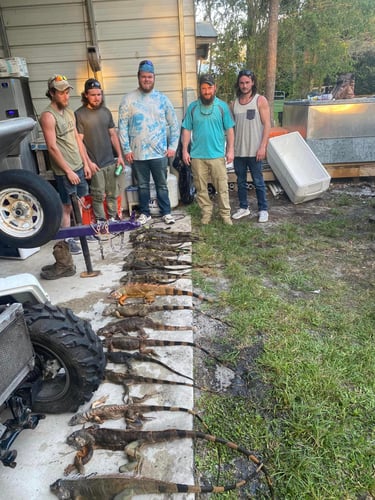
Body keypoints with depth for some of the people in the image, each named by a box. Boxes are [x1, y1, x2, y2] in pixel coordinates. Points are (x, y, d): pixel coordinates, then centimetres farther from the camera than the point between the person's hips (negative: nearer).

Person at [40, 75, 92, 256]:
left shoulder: (69, 112, 11)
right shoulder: (48, 116, -14)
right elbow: (52, 147, -18)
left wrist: (85, 163, 11)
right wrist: (68, 171, -18)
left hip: (78, 166, 8)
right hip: (64, 170, -7)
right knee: (67, 207, 1)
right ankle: (67, 240, 13)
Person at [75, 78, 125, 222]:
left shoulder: (106, 111, 9)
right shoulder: (79, 114, -6)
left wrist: (120, 155, 7)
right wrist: (88, 162, -14)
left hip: (110, 161, 5)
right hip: (95, 163, -5)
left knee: (113, 193, 11)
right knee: (98, 196, 1)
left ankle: (113, 218, 24)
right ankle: (101, 222, 13)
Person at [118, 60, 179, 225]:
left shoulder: (162, 99, 3)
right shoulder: (128, 99, 0)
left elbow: (174, 124, 6)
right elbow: (122, 126, -1)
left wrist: (172, 146, -1)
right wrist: (126, 149, -6)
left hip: (159, 152, 0)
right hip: (137, 153, 0)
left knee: (162, 185, 8)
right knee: (142, 185, 11)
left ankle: (166, 212, 20)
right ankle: (145, 213, 24)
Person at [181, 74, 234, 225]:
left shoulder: (222, 106, 2)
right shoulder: (192, 107, 4)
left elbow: (229, 130, 3)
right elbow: (187, 130, 6)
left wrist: (230, 150, -3)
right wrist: (185, 150, 0)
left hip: (217, 155, -1)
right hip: (197, 155, 2)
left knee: (222, 187, 1)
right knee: (201, 187, 8)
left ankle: (225, 214, 12)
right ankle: (206, 212, 21)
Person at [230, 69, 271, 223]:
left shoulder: (260, 100, -2)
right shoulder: (234, 103, 10)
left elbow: (267, 125, -6)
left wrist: (262, 147, -14)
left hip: (254, 150, -4)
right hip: (238, 151, 4)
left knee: (258, 181, 1)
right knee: (241, 181, 11)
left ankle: (263, 210, 12)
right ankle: (243, 207, 23)